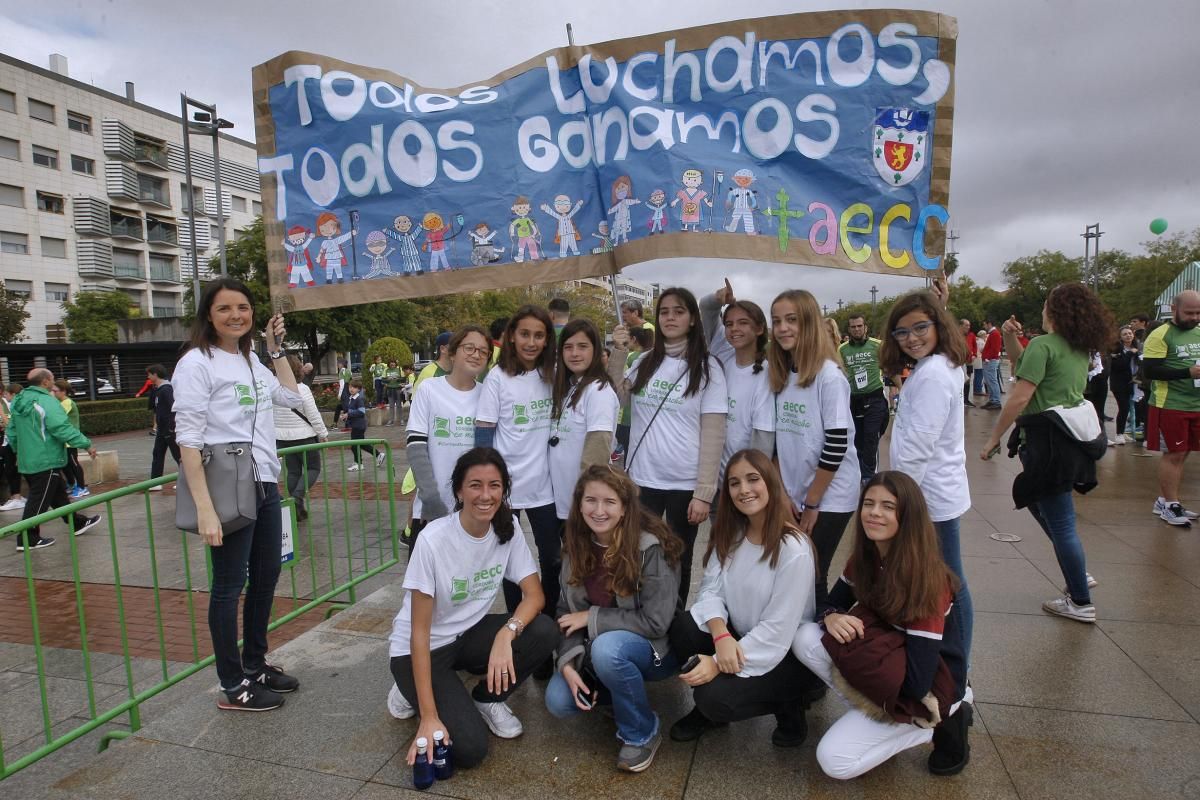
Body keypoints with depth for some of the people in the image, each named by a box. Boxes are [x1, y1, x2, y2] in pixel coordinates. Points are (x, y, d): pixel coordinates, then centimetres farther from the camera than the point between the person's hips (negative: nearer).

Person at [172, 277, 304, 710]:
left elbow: (292, 397, 24)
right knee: (230, 585, 3)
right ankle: (233, 687, 18)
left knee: (266, 576, 17)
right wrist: (204, 509, -22)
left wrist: (276, 348, 16)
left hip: (266, 484, 8)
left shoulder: (251, 361, 11)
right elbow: (188, 440, -17)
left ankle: (256, 664, 34)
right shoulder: (196, 363, -11)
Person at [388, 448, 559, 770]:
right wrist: (429, 717, -24)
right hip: (421, 649, -4)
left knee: (544, 631, -22)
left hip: (469, 635, 5)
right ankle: (413, 689, 9)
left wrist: (506, 634, -33)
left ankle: (486, 698, 4)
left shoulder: (508, 528, -12)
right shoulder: (433, 540, -26)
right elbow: (420, 632, -22)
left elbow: (535, 594, -12)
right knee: (469, 749, -19)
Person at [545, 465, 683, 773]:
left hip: (655, 648, -5)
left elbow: (656, 621, -25)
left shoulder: (651, 547, -25)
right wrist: (568, 663, -17)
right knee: (558, 701, -16)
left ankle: (643, 733, -8)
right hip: (598, 649, 5)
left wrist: (593, 617, -21)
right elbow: (566, 611, -2)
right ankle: (624, 694, 13)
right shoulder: (575, 545, -7)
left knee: (606, 647, -35)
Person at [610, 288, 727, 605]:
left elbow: (713, 434, -8)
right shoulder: (644, 362, 7)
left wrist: (704, 492, -13)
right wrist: (618, 353, -3)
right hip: (641, 478, 3)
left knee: (678, 558, 13)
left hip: (685, 484, -2)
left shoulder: (707, 367, -4)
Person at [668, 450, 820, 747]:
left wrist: (718, 663, -24)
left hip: (786, 653, -6)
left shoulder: (793, 549, -24)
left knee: (716, 698, -25)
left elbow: (778, 630, -24)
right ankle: (707, 707, 6)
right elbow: (710, 589, -7)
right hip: (738, 637, 6)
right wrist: (721, 635, -28)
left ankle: (788, 702, 5)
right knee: (682, 627, -20)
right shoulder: (730, 534, -3)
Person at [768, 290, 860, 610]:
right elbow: (779, 441, 7)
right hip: (793, 498, 6)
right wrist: (782, 494, 2)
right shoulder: (779, 375, 3)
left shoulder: (828, 375, -15)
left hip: (829, 499, -5)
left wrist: (812, 504, -12)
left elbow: (836, 447, -17)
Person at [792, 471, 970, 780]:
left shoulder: (926, 577, -27)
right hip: (888, 666, 6)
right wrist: (831, 617, -21)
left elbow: (916, 679, -29)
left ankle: (938, 723, 0)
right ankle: (876, 711, -5)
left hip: (929, 688, -6)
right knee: (805, 638, -18)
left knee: (835, 760, -15)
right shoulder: (864, 558, -6)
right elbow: (833, 604, 3)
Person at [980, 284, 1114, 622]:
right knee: (1036, 500, 26)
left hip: (1051, 441, -9)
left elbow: (1020, 397, -20)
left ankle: (1080, 602, 15)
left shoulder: (1043, 344, -14)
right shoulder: (1080, 348, 12)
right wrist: (1012, 340, 5)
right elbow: (1031, 368, 18)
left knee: (1060, 522, 2)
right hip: (1077, 436, 9)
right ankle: (1078, 573, 32)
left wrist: (994, 438, -14)